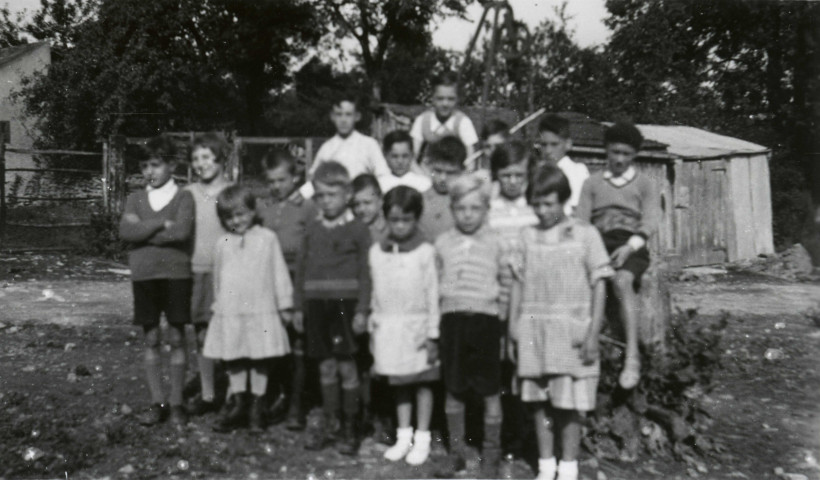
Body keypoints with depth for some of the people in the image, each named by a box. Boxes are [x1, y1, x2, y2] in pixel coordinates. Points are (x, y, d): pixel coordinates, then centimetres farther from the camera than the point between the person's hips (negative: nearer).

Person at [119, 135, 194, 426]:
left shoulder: (183, 198, 0)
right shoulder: (135, 200, 10)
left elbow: (182, 231, -17)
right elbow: (126, 231, -7)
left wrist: (144, 232, -9)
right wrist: (162, 224, -14)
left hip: (176, 274, -3)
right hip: (144, 276, 3)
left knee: (176, 339, 2)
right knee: (151, 340, 7)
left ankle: (177, 403, 11)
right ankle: (156, 402, 15)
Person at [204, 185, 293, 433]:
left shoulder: (267, 238, 0)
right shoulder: (222, 244, 8)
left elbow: (279, 272, 1)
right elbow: (218, 277, 16)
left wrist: (285, 304, 1)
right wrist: (219, 305, 18)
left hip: (261, 310, -2)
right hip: (230, 313, 3)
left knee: (260, 361, 4)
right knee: (234, 361, 8)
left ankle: (257, 407, 16)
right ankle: (238, 405, 20)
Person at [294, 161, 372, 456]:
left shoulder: (358, 230, -2)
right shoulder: (312, 230, 10)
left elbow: (365, 274, -5)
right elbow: (301, 269, 13)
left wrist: (362, 310, -10)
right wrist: (299, 307, 10)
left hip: (345, 304, -4)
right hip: (316, 305, 4)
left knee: (347, 366, 0)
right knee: (326, 367, 11)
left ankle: (350, 428, 14)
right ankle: (329, 424, 24)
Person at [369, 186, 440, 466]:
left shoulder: (425, 252, -7)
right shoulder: (377, 253, 4)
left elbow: (433, 294, -6)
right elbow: (375, 294, 9)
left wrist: (432, 334, -8)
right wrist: (373, 329, 9)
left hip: (417, 327, -3)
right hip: (389, 327, 4)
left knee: (422, 383, 7)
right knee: (399, 383, 14)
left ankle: (422, 439, 19)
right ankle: (403, 437, 26)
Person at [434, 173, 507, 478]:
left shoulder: (496, 242, 0)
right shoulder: (443, 243, 6)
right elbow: (435, 285, 11)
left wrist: (504, 309, -1)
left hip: (485, 319, -2)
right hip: (451, 319, 2)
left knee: (490, 392, 5)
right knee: (453, 390, 10)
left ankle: (491, 455, 20)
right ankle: (456, 451, 25)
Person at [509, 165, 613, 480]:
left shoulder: (585, 235, -1)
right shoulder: (527, 236, 7)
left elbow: (598, 286, -2)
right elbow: (518, 282, 11)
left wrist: (592, 333, -7)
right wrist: (513, 322, 2)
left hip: (571, 329, -3)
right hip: (533, 327, 3)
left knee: (568, 403, 1)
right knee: (537, 400, 9)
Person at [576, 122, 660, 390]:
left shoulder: (644, 185, 16)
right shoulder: (592, 183, 21)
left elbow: (650, 222, 2)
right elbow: (580, 219, 10)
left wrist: (629, 246, -17)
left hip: (630, 245, -2)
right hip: (598, 242, 2)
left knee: (622, 280, -35)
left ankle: (632, 357, -37)